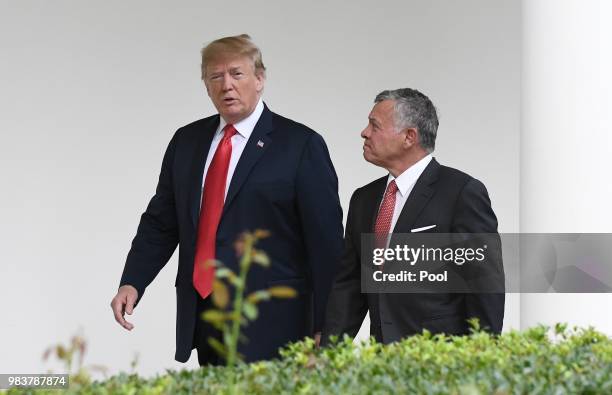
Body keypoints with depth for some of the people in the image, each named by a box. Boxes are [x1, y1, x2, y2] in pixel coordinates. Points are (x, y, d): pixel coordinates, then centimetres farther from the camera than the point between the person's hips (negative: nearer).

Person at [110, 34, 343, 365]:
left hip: (269, 323, -5)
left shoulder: (300, 145, -4)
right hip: (201, 316, 5)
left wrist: (324, 331, -8)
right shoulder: (186, 141, 13)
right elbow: (160, 223, 15)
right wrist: (132, 284, -1)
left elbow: (326, 241, -5)